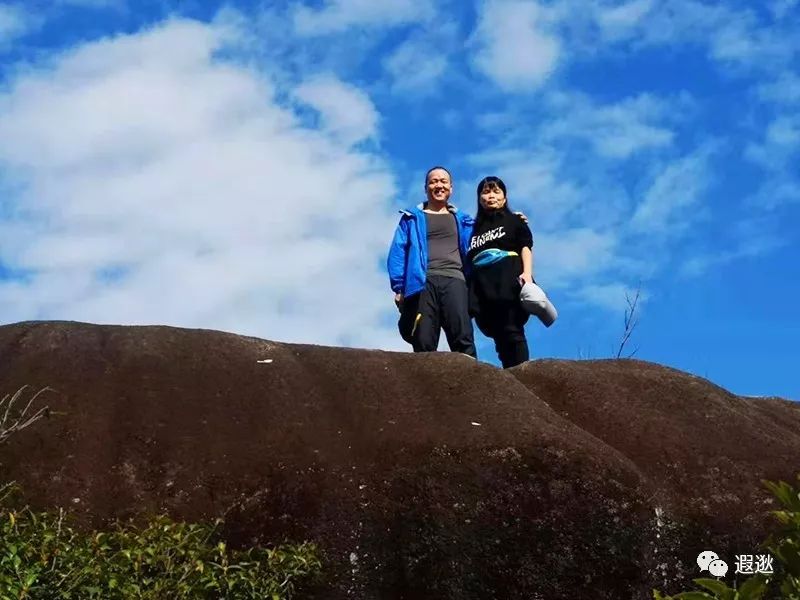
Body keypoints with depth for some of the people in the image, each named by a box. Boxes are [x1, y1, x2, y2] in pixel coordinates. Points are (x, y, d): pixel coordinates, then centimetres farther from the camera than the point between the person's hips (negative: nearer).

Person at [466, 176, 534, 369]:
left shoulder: (514, 220, 18)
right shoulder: (474, 228, 25)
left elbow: (526, 247, 6)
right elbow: (468, 261, 20)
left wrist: (527, 273, -13)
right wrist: (469, 291, 8)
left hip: (509, 281, -3)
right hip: (482, 287, 3)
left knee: (512, 333, -15)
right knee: (498, 336, -5)